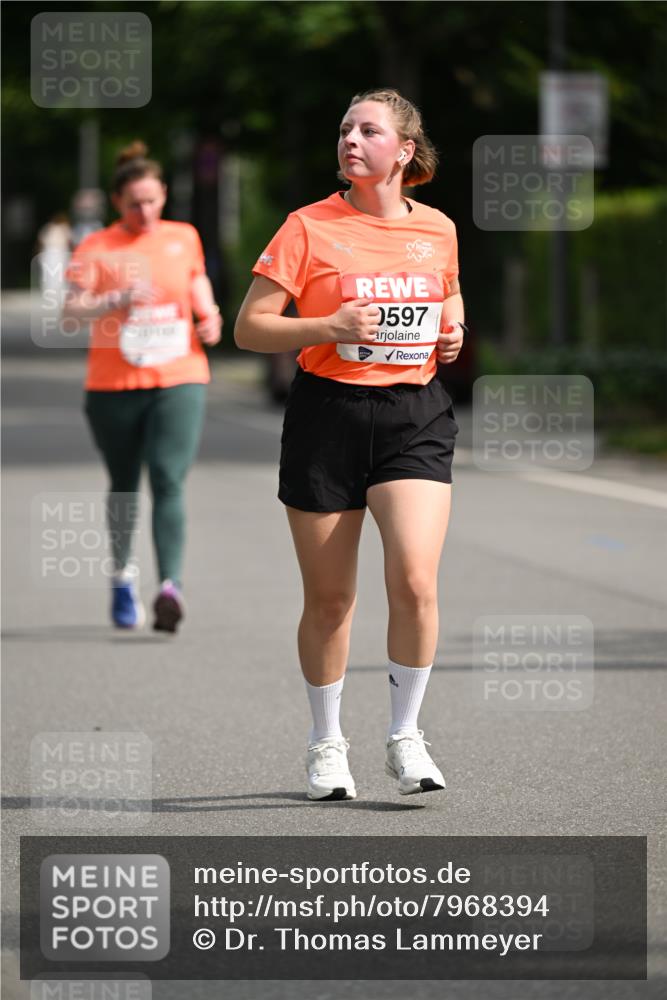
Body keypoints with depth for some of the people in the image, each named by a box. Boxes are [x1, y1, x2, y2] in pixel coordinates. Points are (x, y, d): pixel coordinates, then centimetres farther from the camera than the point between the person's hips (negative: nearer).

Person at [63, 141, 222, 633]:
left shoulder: (184, 237, 8)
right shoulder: (96, 248, -2)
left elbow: (198, 279, 25)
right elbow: (71, 309, -12)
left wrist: (208, 315, 5)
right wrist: (118, 300, -28)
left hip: (179, 379, 0)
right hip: (113, 386, 0)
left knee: (169, 482, -16)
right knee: (124, 486, 12)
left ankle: (171, 586, -25)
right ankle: (123, 575, 34)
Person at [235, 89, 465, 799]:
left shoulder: (437, 230, 7)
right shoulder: (309, 228, -4)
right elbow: (248, 328, -5)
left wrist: (453, 332, 6)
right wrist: (331, 327, -18)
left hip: (415, 419, 2)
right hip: (327, 414, -2)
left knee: (414, 580, -16)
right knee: (329, 598, 5)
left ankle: (405, 739, 1)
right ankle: (326, 745, 24)